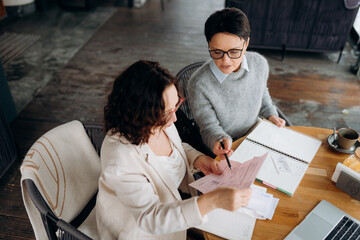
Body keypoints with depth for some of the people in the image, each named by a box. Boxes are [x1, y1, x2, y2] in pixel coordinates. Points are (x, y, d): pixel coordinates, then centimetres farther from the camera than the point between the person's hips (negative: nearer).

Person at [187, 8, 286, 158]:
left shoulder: (260, 64, -10)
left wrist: (270, 114, 1)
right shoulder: (198, 85, -27)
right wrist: (220, 140, -36)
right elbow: (210, 128, -16)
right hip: (225, 151, -3)